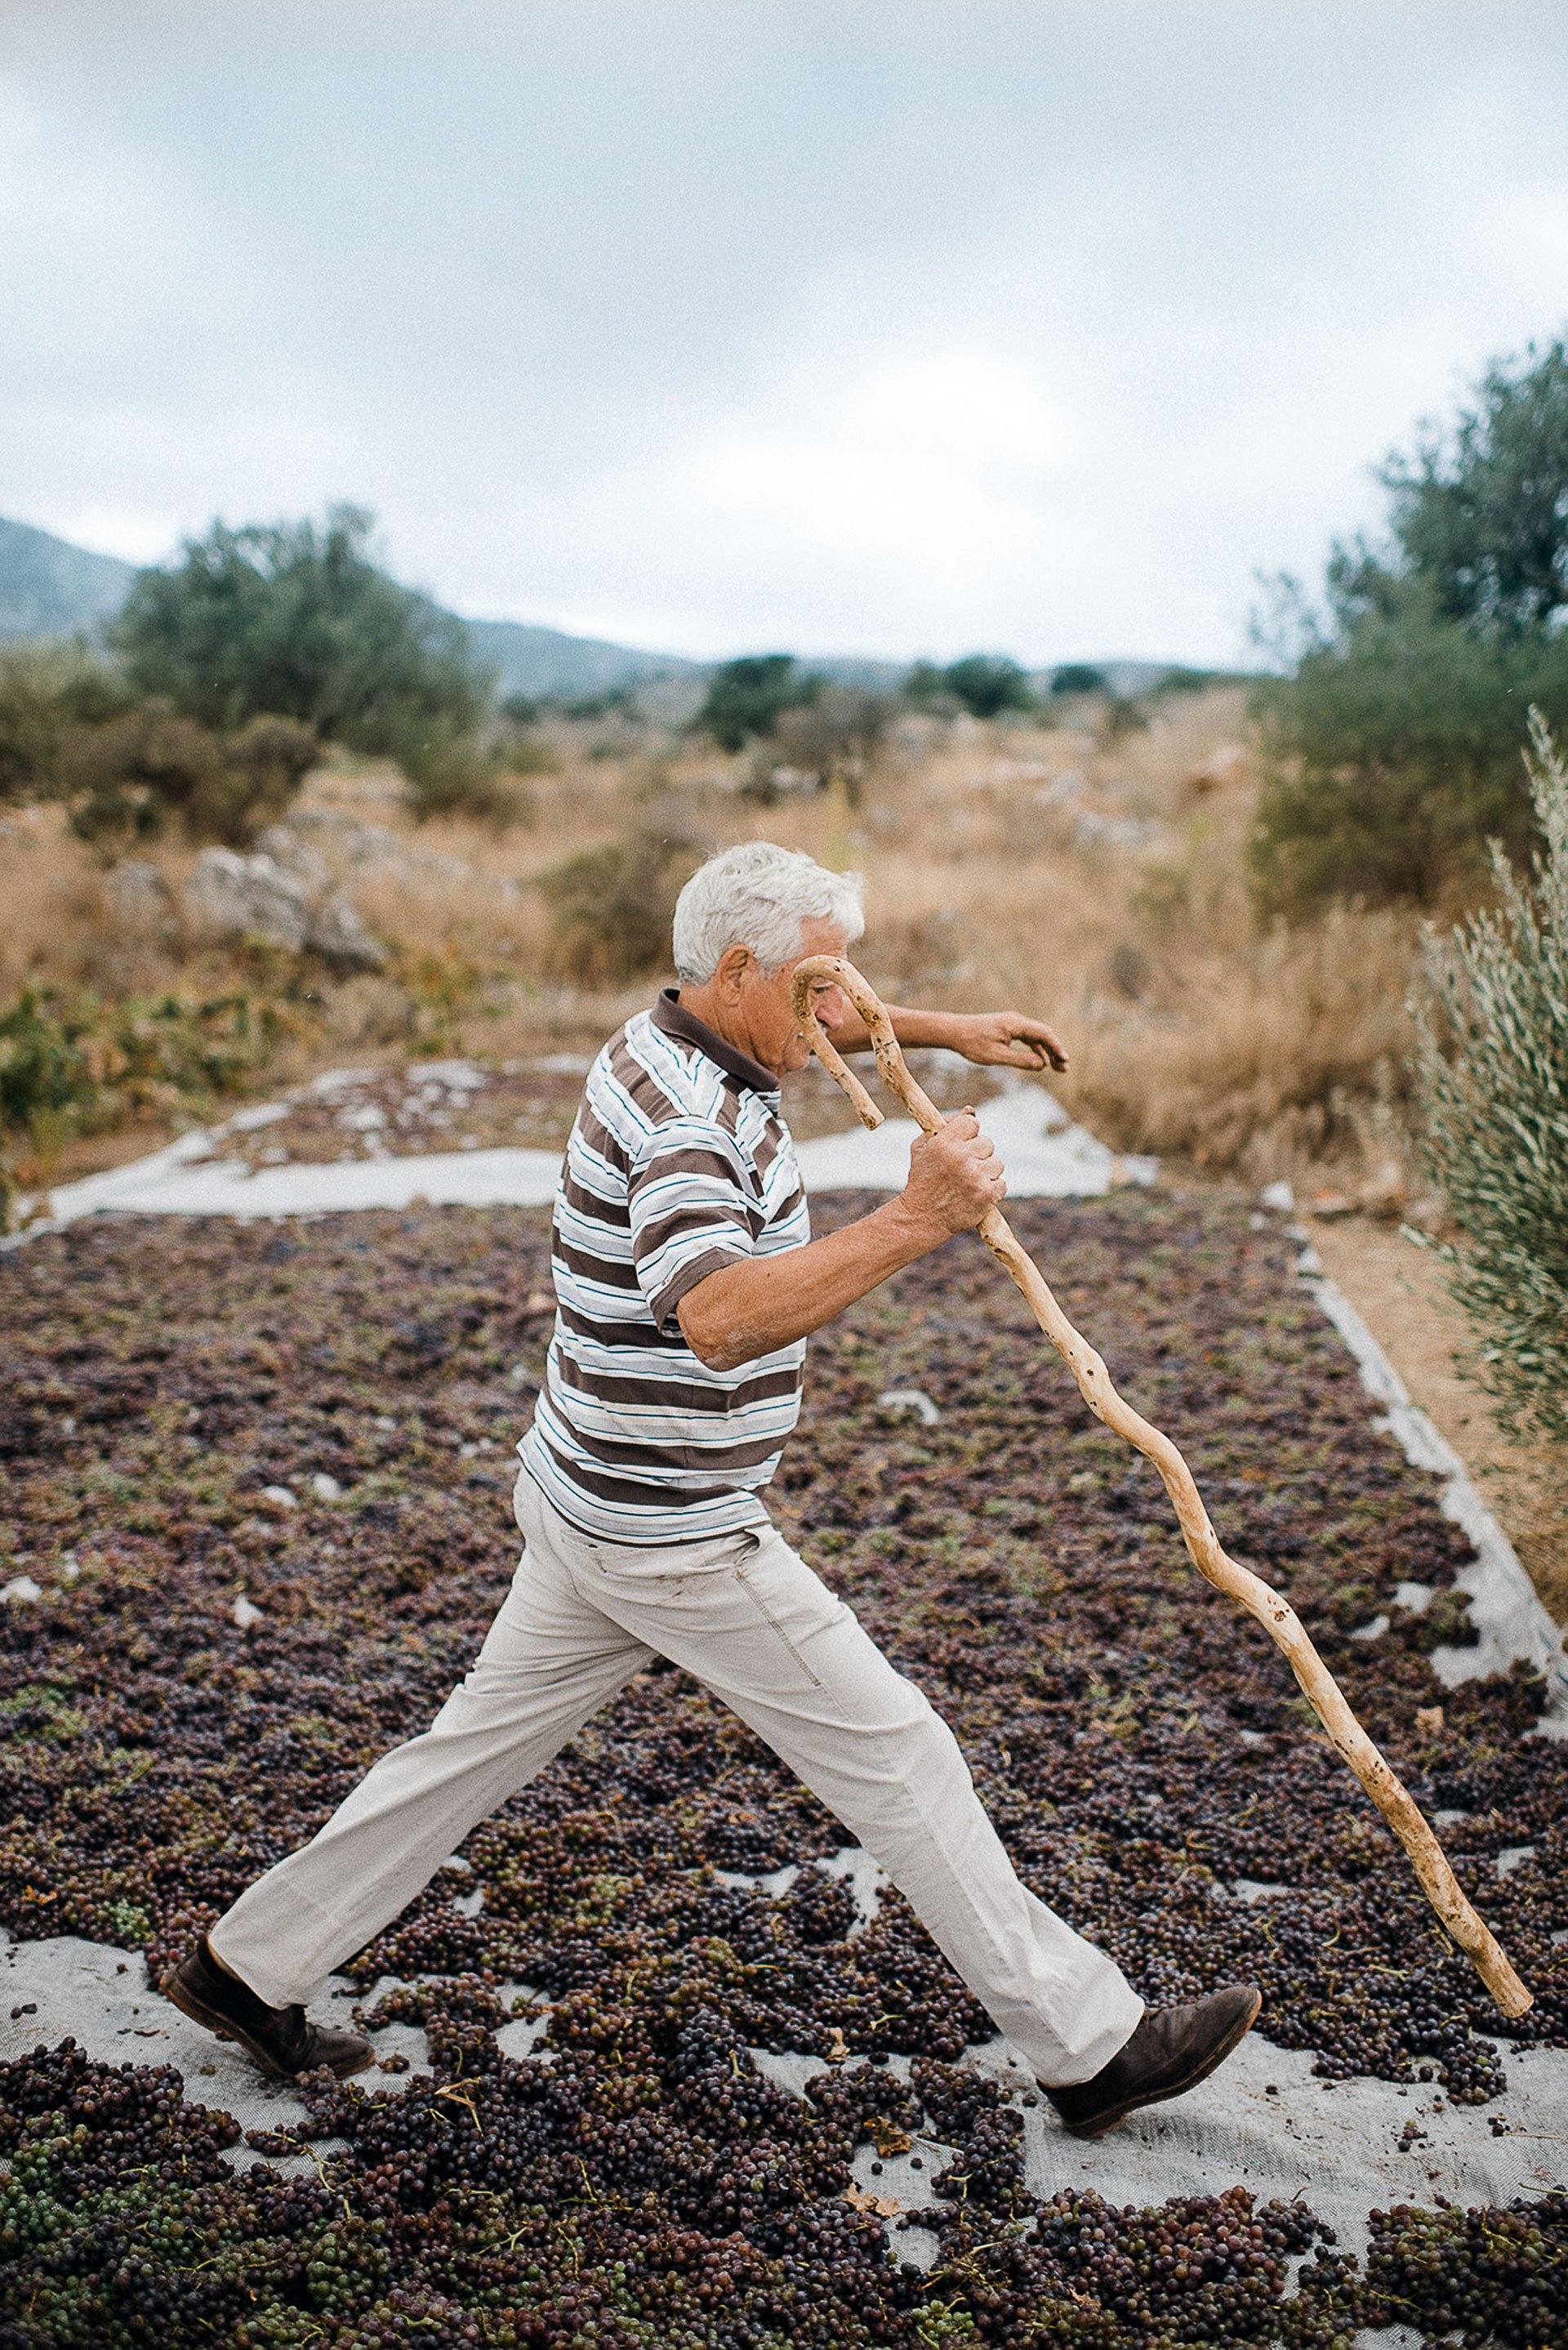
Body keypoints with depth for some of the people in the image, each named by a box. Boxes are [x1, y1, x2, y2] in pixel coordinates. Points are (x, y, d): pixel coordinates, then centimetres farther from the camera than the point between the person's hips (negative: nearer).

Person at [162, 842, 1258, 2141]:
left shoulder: (672, 1039, 6)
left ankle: (254, 1963, 31)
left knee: (483, 1742, 19)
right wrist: (915, 1220, -43)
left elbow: (798, 1025, 29)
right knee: (898, 1756, 0)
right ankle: (1091, 2043, 13)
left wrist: (945, 1029, 21)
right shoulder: (684, 1116, -25)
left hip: (597, 1501, 10)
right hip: (674, 1536, -10)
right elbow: (720, 1318, -42)